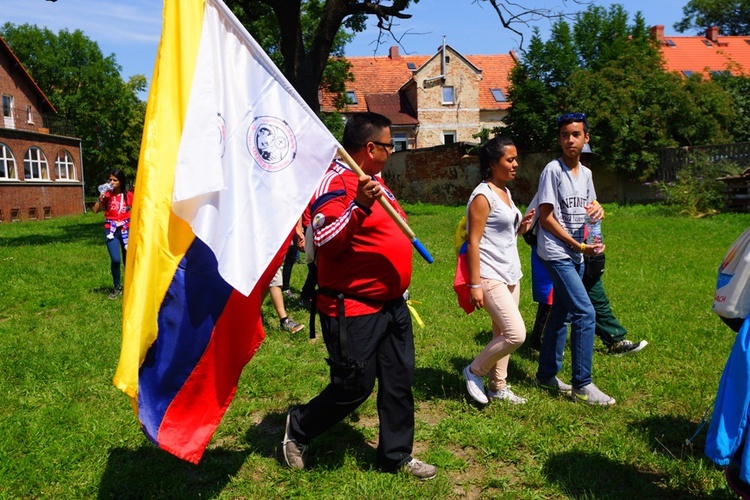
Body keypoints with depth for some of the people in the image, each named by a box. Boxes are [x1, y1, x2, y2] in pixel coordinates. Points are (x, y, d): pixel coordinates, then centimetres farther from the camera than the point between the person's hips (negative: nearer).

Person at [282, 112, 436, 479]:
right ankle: (298, 429, 28)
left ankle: (396, 455, 30)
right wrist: (359, 206, -38)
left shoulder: (375, 179, 14)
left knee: (399, 381, 13)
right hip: (353, 309, -9)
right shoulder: (335, 181, -16)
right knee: (353, 388, 2)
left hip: (392, 305, 9)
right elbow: (323, 242, -27)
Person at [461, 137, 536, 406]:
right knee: (516, 334, -13)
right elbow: (474, 241, -17)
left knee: (502, 333, 13)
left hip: (510, 274, 9)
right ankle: (474, 371, 7)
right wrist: (475, 285, -19)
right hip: (490, 276, -9)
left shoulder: (505, 192, 13)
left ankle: (498, 386, 25)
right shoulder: (482, 196, -15)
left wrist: (522, 227, 1)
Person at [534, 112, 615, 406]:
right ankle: (582, 385, -3)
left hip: (576, 256, 8)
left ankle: (547, 375, 25)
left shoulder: (586, 173, 10)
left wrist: (598, 208, -1)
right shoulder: (553, 170, -11)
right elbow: (546, 218, -14)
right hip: (556, 254, -8)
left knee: (562, 313, 13)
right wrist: (579, 246, -16)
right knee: (585, 313, -12)